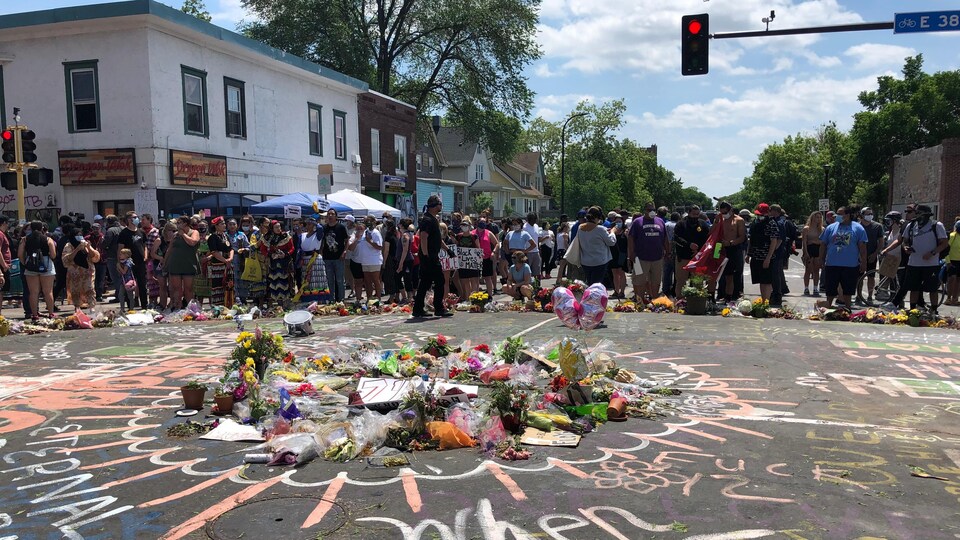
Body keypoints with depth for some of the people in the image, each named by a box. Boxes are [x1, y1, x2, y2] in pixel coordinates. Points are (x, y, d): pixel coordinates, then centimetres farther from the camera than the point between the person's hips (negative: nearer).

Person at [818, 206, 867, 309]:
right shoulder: (831, 227, 6)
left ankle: (847, 308, 23)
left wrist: (863, 263, -4)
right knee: (830, 290, 6)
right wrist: (821, 260, 4)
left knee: (847, 290, 9)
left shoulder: (858, 228, 1)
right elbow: (823, 245, 8)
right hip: (832, 265, 1)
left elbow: (862, 247, 0)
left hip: (850, 265, -1)